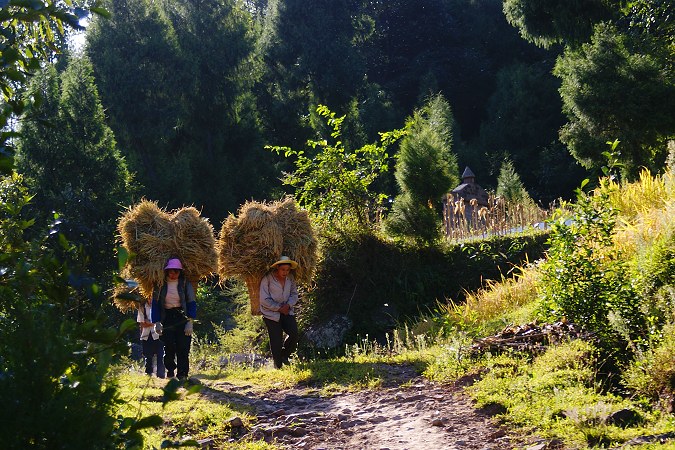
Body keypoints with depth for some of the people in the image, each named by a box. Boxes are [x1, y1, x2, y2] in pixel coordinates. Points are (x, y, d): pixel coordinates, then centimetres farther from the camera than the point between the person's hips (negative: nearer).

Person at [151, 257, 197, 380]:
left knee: (183, 348, -7)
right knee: (169, 347, -7)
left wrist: (190, 322, -9)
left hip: (182, 318, -1)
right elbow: (155, 304, 7)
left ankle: (182, 374, -3)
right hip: (167, 318, 1)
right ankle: (170, 370, 14)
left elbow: (192, 303, 0)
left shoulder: (186, 284, 1)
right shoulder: (160, 285, 5)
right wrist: (157, 322, -2)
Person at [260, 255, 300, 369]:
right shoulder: (267, 279, -16)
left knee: (294, 334, -10)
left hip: (287, 311, 5)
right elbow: (264, 300, -15)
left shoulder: (290, 278, 0)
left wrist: (288, 305, -11)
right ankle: (278, 366, 14)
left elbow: (294, 294, 8)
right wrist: (279, 308, -14)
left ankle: (284, 355, 18)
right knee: (276, 340, -5)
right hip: (271, 313, -5)